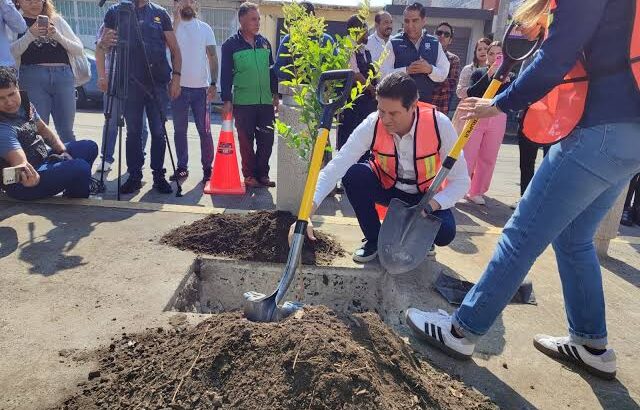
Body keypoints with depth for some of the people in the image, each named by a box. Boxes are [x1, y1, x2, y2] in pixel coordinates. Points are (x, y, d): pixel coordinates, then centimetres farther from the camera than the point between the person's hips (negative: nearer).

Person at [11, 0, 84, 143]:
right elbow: (11, 51, -2)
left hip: (64, 76, 2)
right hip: (32, 77, -1)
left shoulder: (57, 20, 20)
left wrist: (58, 36, -4)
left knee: (66, 130, 0)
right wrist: (30, 34, -15)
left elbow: (79, 49, 12)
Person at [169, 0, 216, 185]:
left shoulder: (205, 28, 7)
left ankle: (207, 168, 9)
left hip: (201, 87, -1)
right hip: (179, 87, 1)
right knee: (179, 130, 7)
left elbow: (212, 57, 4)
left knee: (205, 131, 1)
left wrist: (213, 83, -6)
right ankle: (182, 167, 16)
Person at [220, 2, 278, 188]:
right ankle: (249, 175, 14)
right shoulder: (230, 45, -2)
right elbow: (226, 75, -3)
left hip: (266, 101, 4)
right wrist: (226, 100, -9)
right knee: (246, 141, 3)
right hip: (243, 102, -4)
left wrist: (275, 94, 12)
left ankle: (262, 174, 17)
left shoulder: (264, 43, 11)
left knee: (267, 139, 4)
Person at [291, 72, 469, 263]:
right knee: (353, 174, -27)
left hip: (427, 195, -1)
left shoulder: (439, 124, -27)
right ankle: (374, 240, -4)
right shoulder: (372, 125, -25)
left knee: (445, 232, -29)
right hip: (387, 188, 2)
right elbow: (335, 167, -32)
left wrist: (430, 206, -36)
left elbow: (461, 181, -20)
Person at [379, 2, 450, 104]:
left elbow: (443, 74, 7)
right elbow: (383, 73, -6)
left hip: (426, 102, 3)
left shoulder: (435, 44, 9)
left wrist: (430, 69, -14)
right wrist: (406, 70, -19)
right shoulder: (394, 43, 1)